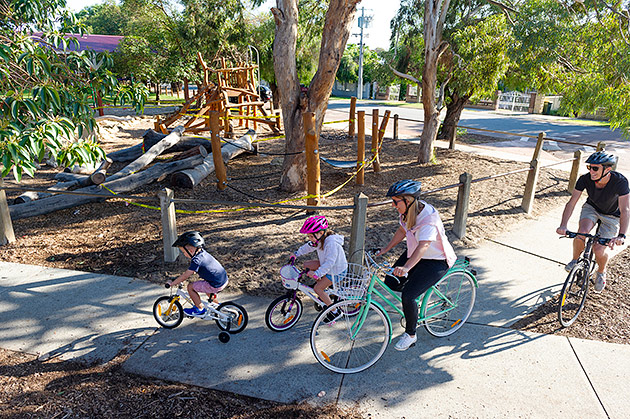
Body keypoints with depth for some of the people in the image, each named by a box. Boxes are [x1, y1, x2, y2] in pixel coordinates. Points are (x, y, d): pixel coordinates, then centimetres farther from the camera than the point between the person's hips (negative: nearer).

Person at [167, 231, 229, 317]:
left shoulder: (197, 260, -18)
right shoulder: (203, 253, 9)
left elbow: (185, 276, -14)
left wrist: (172, 283, -2)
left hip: (216, 286, -9)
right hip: (224, 280, 9)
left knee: (190, 287, 0)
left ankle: (200, 310, 11)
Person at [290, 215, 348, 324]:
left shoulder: (331, 243, -34)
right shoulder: (320, 238, -7)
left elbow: (329, 263, -38)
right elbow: (308, 246, 12)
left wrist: (317, 273, -44)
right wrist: (296, 254, 11)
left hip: (336, 270, -9)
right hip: (325, 263, 9)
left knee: (317, 288, -10)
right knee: (307, 265, 6)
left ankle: (335, 312, 3)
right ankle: (323, 291, 18)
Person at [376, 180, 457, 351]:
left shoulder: (428, 218, -32)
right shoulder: (408, 210, -8)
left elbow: (423, 246, -44)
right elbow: (402, 231, 9)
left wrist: (406, 267, -57)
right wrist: (386, 249, 3)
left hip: (435, 261, -8)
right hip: (414, 253, 8)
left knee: (408, 296, -16)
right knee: (391, 282, -4)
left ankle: (410, 334, 7)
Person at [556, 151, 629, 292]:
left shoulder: (620, 181, -32)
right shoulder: (585, 179, -26)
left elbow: (625, 210, -36)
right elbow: (572, 202, -27)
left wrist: (621, 235, -49)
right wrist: (563, 226, -40)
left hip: (612, 216, -2)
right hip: (591, 208, 2)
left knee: (599, 249, -15)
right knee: (582, 232, -27)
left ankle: (601, 272, 19)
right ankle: (575, 260, 2)